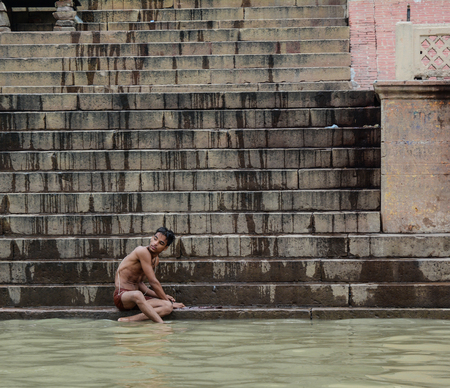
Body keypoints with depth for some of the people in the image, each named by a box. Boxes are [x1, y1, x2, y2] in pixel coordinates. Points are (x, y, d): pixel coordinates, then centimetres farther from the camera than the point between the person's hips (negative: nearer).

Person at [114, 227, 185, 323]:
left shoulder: (156, 259, 14)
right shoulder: (143, 251, -16)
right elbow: (153, 282, -14)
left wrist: (159, 295, 7)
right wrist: (167, 300, -3)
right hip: (121, 296, -9)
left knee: (168, 307, -16)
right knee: (137, 294, -44)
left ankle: (127, 320, -28)